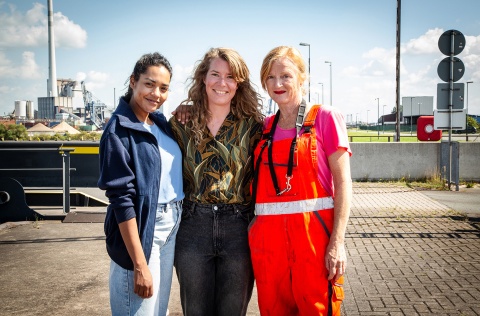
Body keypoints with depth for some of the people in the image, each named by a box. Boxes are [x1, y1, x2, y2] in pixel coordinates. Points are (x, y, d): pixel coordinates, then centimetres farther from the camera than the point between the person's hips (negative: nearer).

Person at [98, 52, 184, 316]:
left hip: (171, 225, 7)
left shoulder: (161, 123, 7)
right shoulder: (119, 130, -14)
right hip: (140, 229, -7)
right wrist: (139, 264, -21)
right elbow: (122, 199, -18)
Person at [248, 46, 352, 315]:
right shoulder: (264, 127, 13)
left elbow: (343, 182, -5)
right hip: (268, 236, 5)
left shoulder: (324, 117, -1)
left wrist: (338, 242, -14)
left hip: (313, 232, -4)